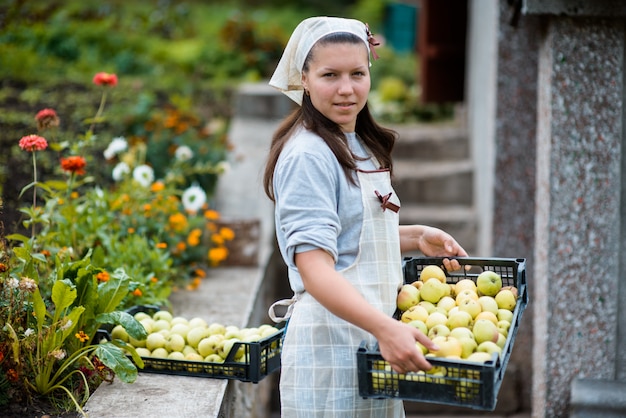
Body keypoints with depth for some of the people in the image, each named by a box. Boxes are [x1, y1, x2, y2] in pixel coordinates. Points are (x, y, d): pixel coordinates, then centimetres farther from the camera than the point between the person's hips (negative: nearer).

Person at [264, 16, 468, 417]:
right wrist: (385, 328, -32)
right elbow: (314, 268, -23)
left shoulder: (361, 147, 14)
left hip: (371, 334, 9)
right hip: (331, 341, -9)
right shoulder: (308, 155, -15)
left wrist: (416, 237, 11)